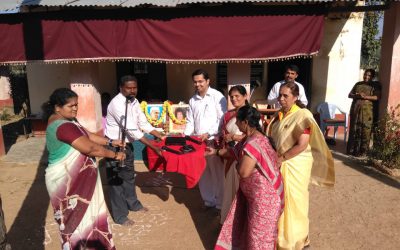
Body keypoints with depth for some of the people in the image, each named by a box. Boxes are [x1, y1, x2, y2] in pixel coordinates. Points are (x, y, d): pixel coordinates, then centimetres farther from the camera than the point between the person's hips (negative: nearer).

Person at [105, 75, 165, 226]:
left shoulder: (134, 101, 0)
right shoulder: (117, 104, -27)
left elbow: (143, 123, 3)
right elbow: (132, 130, -32)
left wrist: (161, 137, -7)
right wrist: (153, 147, -33)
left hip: (127, 144, 8)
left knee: (129, 175, 22)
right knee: (117, 179, 4)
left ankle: (132, 203, 41)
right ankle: (120, 215, 18)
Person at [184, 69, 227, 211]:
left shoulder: (217, 96, -6)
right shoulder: (193, 100, 12)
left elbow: (223, 119, -11)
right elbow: (190, 121, 14)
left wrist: (208, 133, -17)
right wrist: (186, 137, 1)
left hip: (214, 141, -5)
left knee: (217, 173, 2)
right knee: (202, 174, 13)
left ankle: (220, 204, 17)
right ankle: (208, 201, 28)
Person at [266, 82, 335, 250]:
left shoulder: (302, 115, -16)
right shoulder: (278, 115, 6)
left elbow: (302, 145, -21)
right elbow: (272, 138, 14)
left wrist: (281, 158, -15)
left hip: (295, 165, -6)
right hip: (278, 164, 6)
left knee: (293, 201, 6)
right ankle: (281, 235, 35)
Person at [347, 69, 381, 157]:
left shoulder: (375, 85, 5)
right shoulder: (358, 84, 15)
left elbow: (377, 97, -7)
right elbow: (349, 95, 13)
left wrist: (365, 97, -19)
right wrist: (356, 95, -9)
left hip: (367, 111, -3)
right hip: (355, 109, 3)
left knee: (365, 131, -4)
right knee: (353, 130, 4)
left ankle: (362, 151, 3)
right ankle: (351, 149, 11)